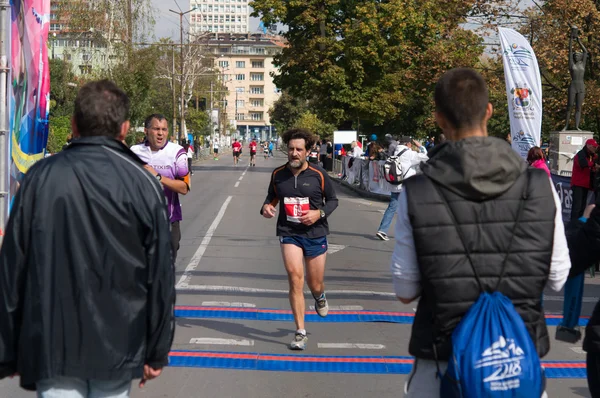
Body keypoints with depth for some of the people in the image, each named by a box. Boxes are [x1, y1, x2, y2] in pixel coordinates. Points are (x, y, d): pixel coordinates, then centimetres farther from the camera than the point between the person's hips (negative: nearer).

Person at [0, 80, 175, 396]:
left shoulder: (40, 178, -3)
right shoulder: (142, 183, -3)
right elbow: (160, 273, -2)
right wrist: (157, 351, 7)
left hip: (52, 345, -1)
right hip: (119, 346, 1)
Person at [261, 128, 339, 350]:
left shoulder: (318, 175, -6)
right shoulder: (278, 175, 0)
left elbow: (333, 200, 4)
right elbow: (272, 196, 16)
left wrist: (319, 213, -14)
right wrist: (266, 207, -6)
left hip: (315, 234, 0)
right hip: (289, 233, 0)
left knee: (315, 285, 9)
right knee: (295, 279, -15)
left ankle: (320, 296, 51)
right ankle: (300, 333, -8)